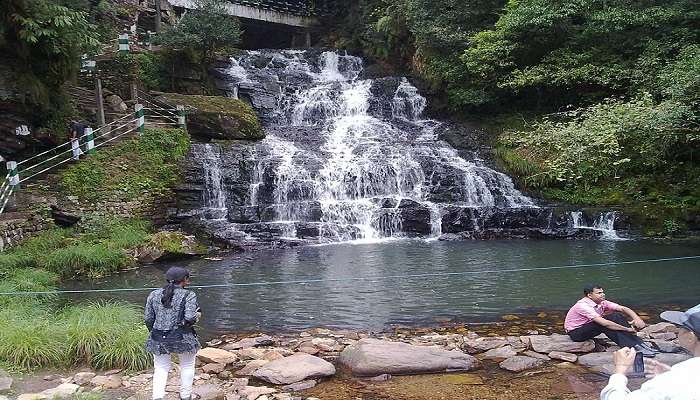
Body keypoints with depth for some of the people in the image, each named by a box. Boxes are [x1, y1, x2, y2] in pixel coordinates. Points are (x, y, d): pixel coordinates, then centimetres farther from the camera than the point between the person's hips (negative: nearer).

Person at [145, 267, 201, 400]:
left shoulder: (154, 294, 3)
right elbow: (190, 318, -18)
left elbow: (148, 318, 5)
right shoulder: (188, 295, -9)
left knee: (161, 368, 17)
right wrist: (197, 315, 3)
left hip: (158, 339, 3)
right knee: (187, 365, 19)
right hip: (181, 338, -3)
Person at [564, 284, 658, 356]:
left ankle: (639, 344, -17)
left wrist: (637, 319, -29)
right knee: (605, 325, -31)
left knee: (617, 316, -10)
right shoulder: (583, 306, -28)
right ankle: (633, 348, -28)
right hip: (576, 333, -8)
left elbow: (623, 309, -8)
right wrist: (628, 329, -30)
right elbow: (604, 323, -35)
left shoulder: (601, 303, -4)